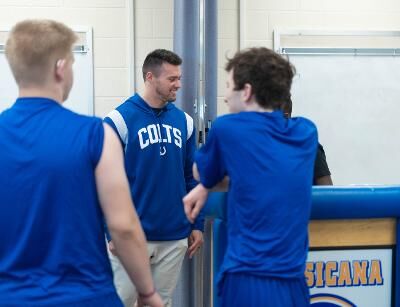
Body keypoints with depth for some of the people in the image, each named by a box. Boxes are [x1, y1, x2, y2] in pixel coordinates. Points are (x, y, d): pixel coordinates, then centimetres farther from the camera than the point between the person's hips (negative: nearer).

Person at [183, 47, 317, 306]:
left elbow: (202, 173, 11)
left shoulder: (227, 128, -8)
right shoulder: (307, 132, 6)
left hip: (249, 281, -5)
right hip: (293, 282, 5)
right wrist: (207, 187, 18)